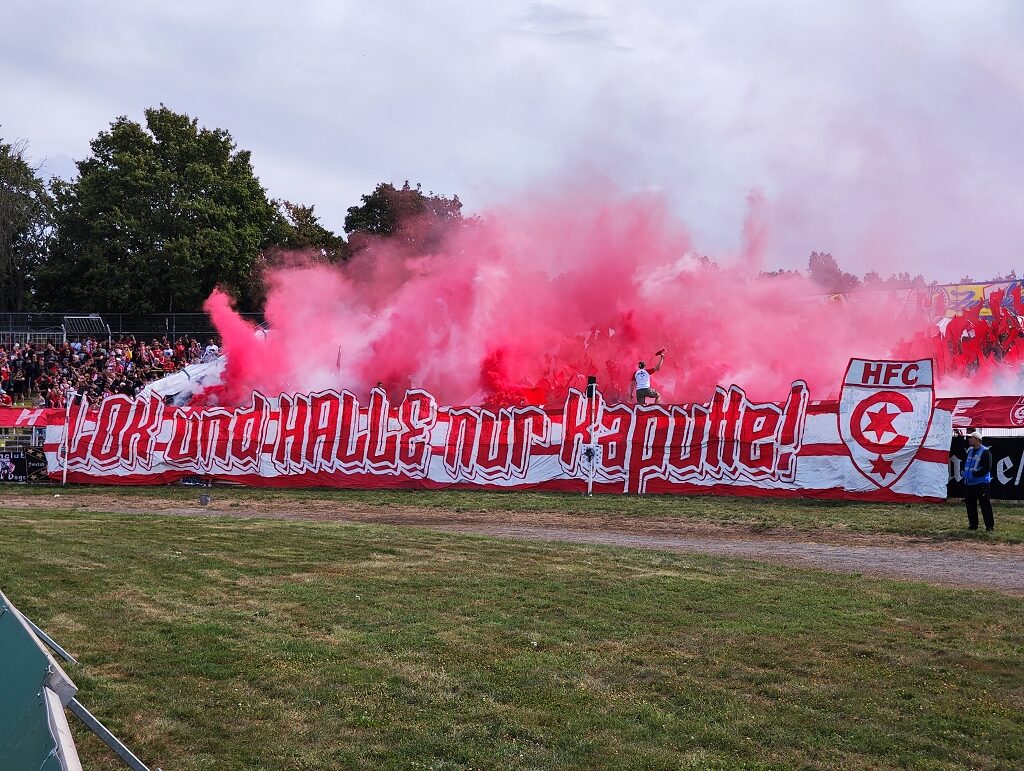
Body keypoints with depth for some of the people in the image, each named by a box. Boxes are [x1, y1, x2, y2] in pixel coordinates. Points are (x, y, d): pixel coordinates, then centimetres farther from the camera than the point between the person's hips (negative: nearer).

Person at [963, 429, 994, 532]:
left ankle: (989, 526, 1)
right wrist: (965, 472, 12)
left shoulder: (985, 451, -11)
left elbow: (987, 468, -17)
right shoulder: (970, 450, 14)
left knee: (985, 505, -5)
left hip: (981, 483, -8)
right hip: (969, 483, 8)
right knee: (970, 505, 10)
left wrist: (974, 474, -21)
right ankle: (973, 525, 19)